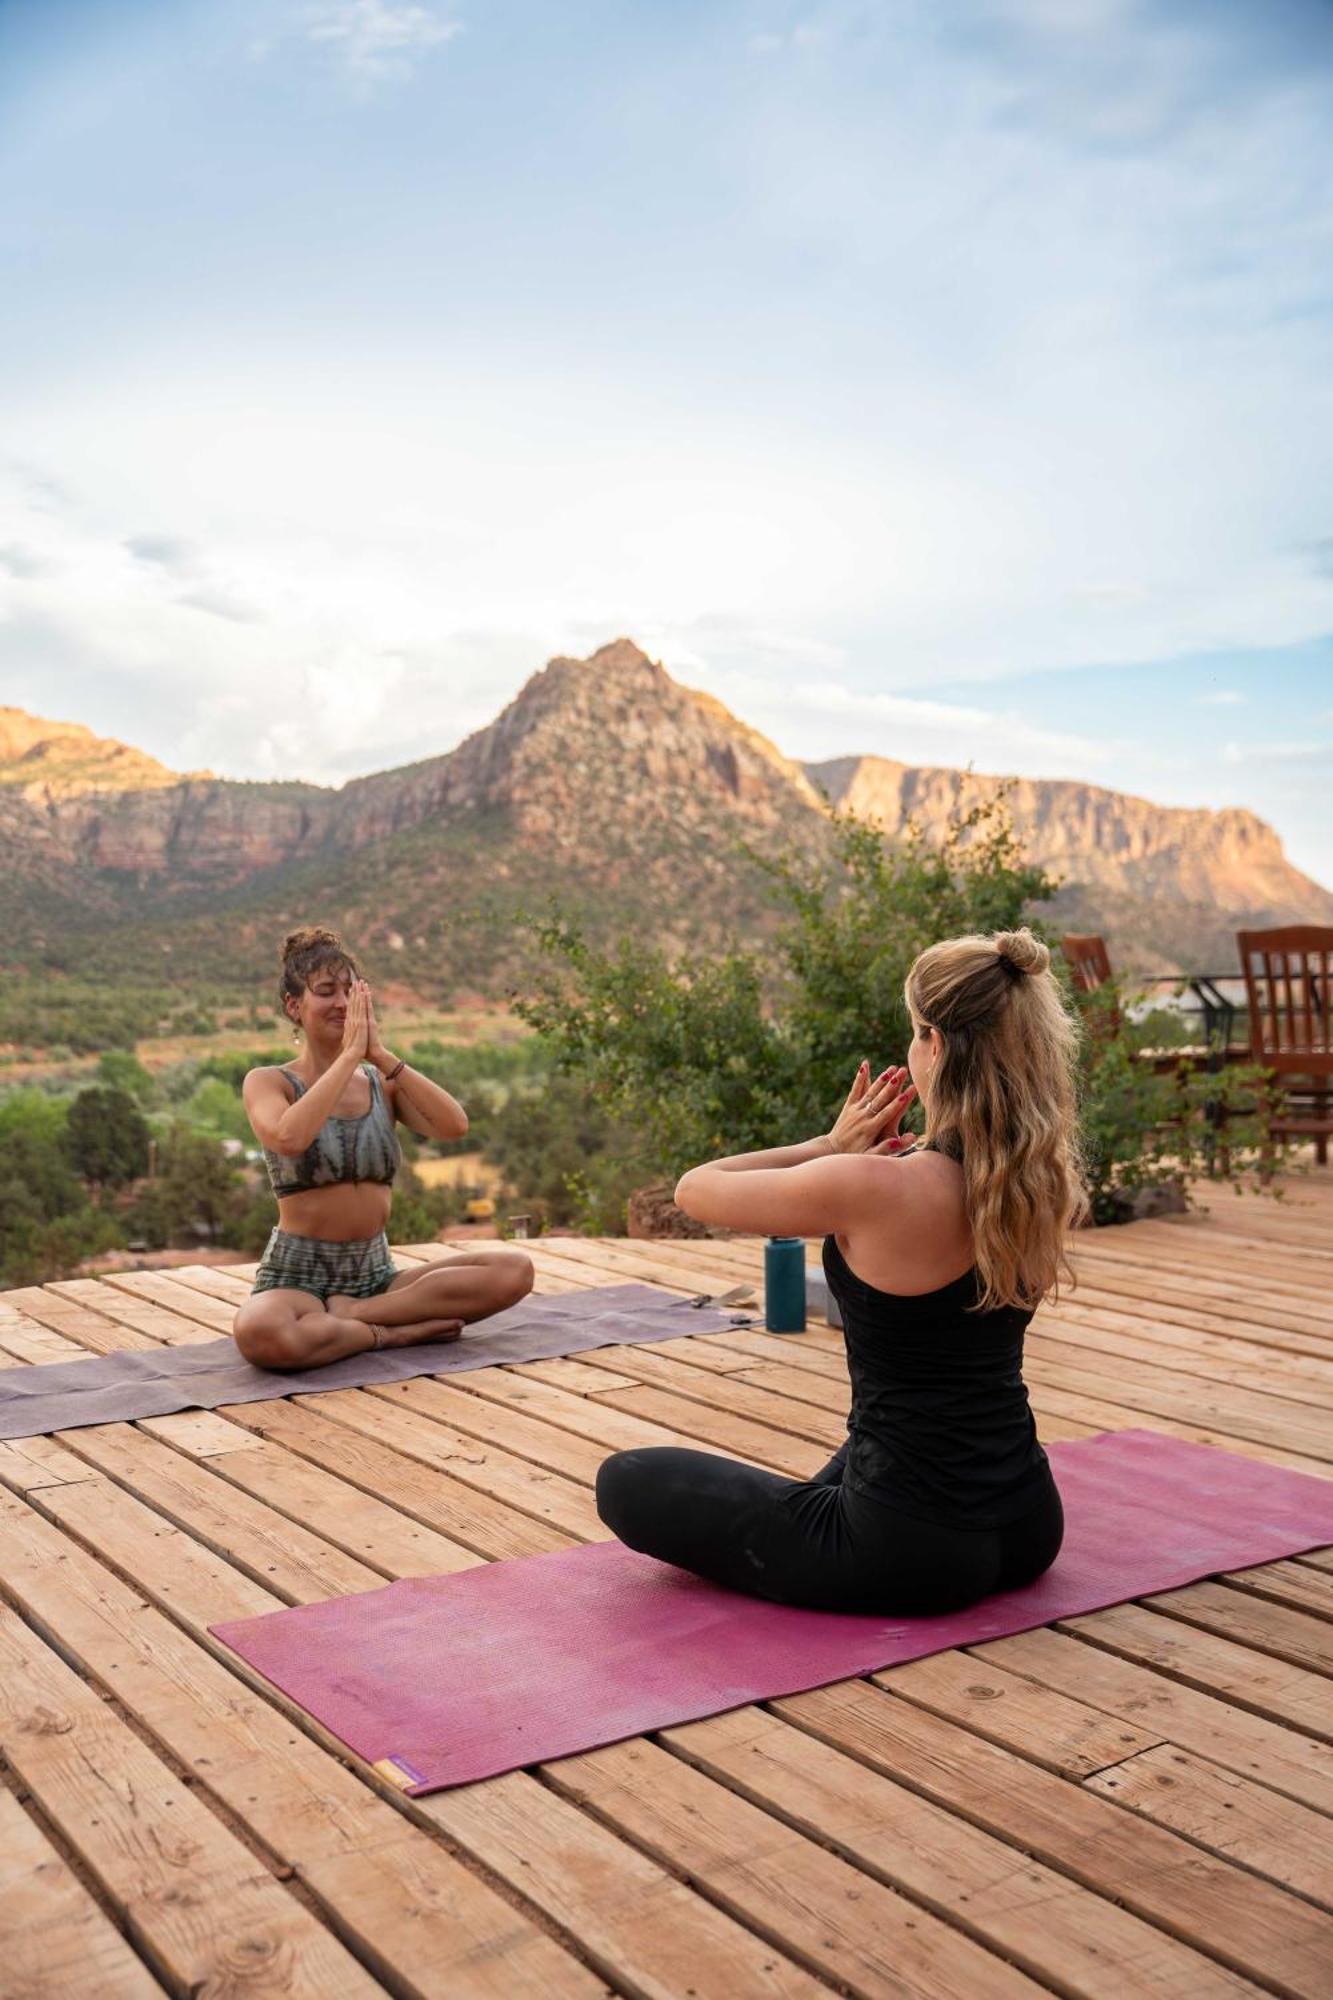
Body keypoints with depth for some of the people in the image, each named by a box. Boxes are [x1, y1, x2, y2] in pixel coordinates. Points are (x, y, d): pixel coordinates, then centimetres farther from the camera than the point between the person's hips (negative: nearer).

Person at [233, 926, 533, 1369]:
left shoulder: (384, 1083, 9)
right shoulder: (268, 1083, -2)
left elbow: (454, 1125, -11)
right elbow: (289, 1139, -27)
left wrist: (380, 1054, -14)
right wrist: (349, 1054, -20)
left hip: (377, 1274, 5)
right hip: (297, 1278, -4)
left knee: (515, 1270, -16)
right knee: (259, 1334, -40)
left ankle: (352, 1314, -17)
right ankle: (396, 1331, -16)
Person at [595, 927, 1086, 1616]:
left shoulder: (876, 1189, -24)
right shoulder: (1045, 1182, -3)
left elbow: (695, 1189, -10)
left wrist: (832, 1147, -4)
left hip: (911, 1554, -7)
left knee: (626, 1484, 11)